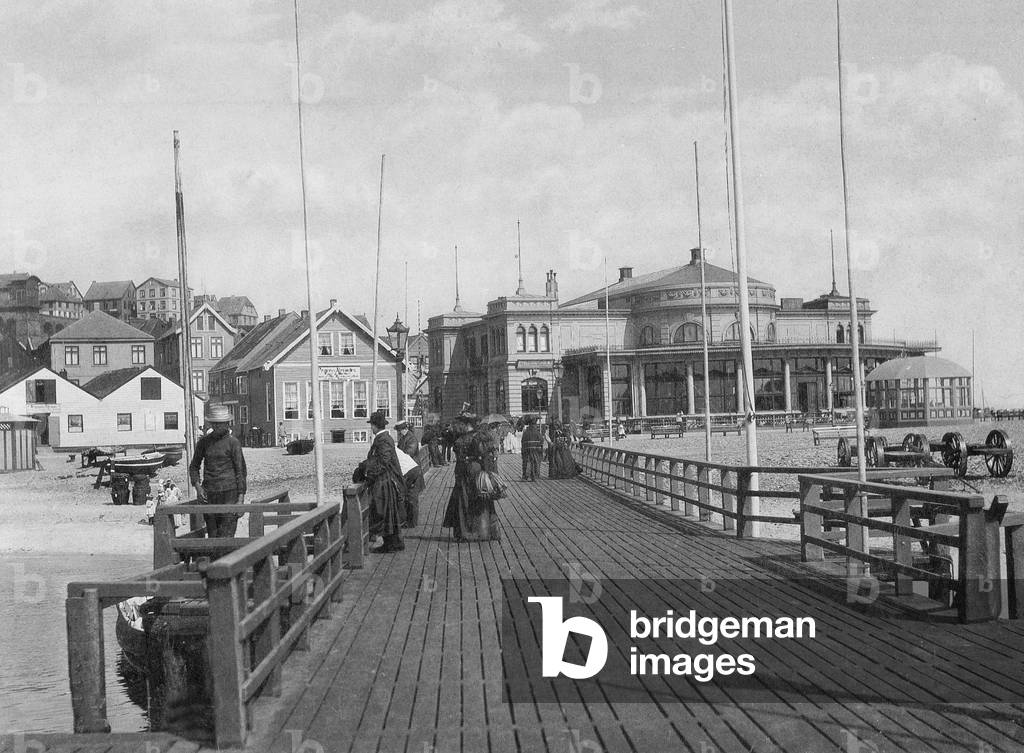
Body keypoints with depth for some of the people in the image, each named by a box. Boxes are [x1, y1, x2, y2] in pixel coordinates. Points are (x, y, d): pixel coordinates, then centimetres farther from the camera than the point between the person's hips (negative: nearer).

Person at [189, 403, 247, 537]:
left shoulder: (233, 442, -2)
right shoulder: (204, 441, 9)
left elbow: (241, 471, -2)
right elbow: (194, 466, 19)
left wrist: (241, 498, -9)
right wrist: (197, 486, 1)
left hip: (229, 493, -4)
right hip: (208, 495, 4)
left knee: (226, 538, -11)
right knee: (212, 537, 5)